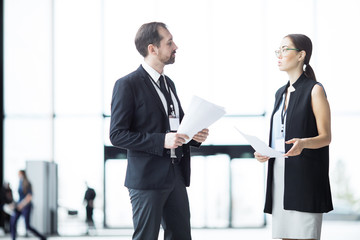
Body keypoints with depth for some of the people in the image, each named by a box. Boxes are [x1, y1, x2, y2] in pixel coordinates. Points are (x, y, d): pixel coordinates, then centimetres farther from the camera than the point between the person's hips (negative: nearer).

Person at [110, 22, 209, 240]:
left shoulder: (168, 83, 17)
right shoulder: (128, 85, -8)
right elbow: (117, 135, -13)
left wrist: (195, 136, 3)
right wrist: (161, 141, -22)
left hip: (176, 175, 8)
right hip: (148, 178, -8)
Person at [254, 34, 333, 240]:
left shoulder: (314, 90, -4)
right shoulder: (281, 93, 18)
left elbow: (326, 137, -9)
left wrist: (303, 143, -28)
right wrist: (264, 153, 4)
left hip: (305, 174, -7)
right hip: (280, 173, 7)